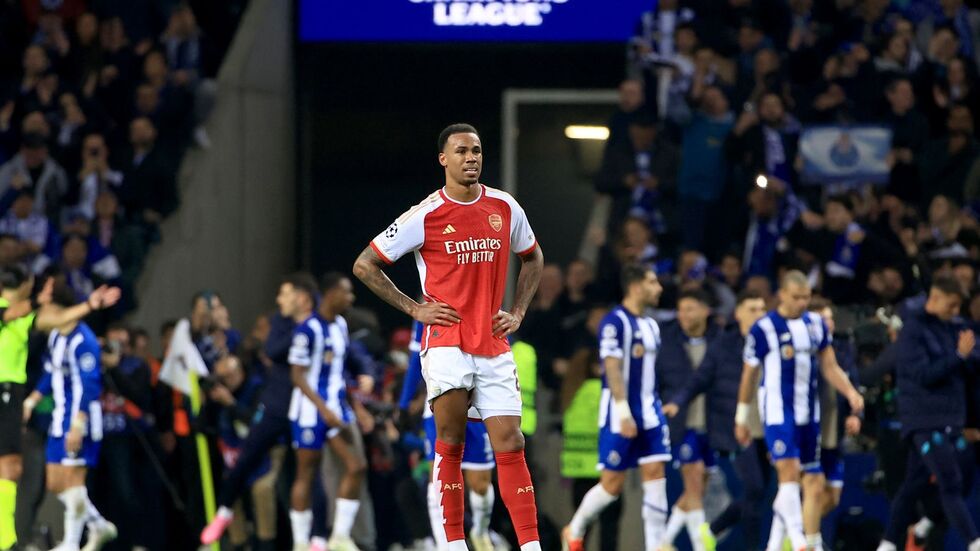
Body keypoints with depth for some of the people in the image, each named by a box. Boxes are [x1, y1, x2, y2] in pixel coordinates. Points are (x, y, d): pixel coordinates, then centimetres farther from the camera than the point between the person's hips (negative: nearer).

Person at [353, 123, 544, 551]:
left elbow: (532, 259, 26)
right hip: (446, 342, -3)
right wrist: (414, 308, -3)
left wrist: (517, 312, 13)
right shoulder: (426, 215, -5)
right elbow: (364, 265, 1)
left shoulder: (505, 208, 7)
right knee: (450, 442, -10)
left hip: (494, 348, 3)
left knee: (510, 443, -2)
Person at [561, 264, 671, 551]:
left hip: (649, 412, 7)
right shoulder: (615, 322, -11)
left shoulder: (651, 325, 14)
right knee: (613, 483, -3)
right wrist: (623, 413, -24)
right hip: (621, 414, -7)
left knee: (655, 474, -4)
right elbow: (613, 369, -18)